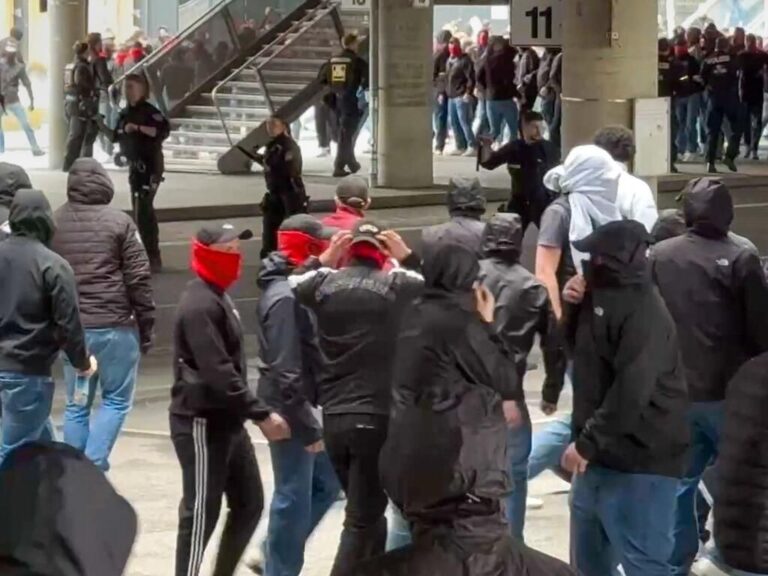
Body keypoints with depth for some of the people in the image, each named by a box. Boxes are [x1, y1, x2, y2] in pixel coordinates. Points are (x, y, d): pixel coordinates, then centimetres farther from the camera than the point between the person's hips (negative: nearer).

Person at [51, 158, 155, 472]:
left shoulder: (53, 223, 4)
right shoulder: (118, 222, -8)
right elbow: (138, 278, -8)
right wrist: (147, 326, 0)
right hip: (115, 326, -4)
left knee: (76, 404, 12)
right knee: (116, 400, 6)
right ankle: (92, 465, -7)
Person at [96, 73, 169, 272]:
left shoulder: (149, 111, -14)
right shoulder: (125, 113, 10)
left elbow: (164, 130, -27)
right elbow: (117, 137, 16)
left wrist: (138, 128, -29)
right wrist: (103, 127, 0)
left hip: (150, 165, -9)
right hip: (135, 166, 9)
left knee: (143, 210, -14)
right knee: (142, 211, 16)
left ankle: (153, 258, -11)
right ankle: (150, 254, 27)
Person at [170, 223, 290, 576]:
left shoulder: (219, 297, 14)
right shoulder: (200, 306, -19)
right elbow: (218, 372, -26)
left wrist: (248, 414, 19)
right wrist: (261, 415, -24)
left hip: (226, 420, 10)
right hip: (202, 423, -10)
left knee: (249, 503, 14)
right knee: (202, 512, -4)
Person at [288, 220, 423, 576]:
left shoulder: (324, 283, 4)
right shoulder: (396, 284, -4)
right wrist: (408, 258, 12)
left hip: (333, 419, 5)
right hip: (376, 418, -5)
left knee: (368, 513, 21)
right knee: (361, 522, -3)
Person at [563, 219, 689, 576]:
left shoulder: (642, 311, -17)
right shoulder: (602, 298, 14)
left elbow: (631, 391, -25)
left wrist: (587, 443, -23)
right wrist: (573, 308, 6)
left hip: (639, 461, -10)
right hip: (602, 455, 10)